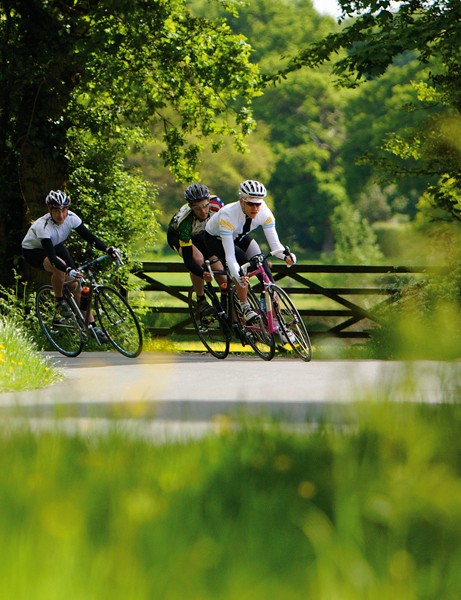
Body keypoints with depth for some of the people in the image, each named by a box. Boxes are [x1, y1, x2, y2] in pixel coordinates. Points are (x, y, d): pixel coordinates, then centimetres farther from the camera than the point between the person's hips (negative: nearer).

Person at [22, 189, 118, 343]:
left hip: (56, 246, 5)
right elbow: (51, 257, -46)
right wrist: (69, 271, -60)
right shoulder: (43, 226, -38)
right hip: (33, 251, -5)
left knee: (75, 283, -10)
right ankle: (60, 304, -13)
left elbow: (89, 237, -23)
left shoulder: (71, 218, -24)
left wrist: (108, 250, -39)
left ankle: (92, 326, -4)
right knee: (59, 267, -37)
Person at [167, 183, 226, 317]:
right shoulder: (185, 221, -42)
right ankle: (201, 301, -18)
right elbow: (187, 259, -43)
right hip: (177, 236, -4)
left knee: (221, 276, -10)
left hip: (200, 235, 4)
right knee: (198, 258, -34)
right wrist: (202, 274, -60)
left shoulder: (216, 204, -33)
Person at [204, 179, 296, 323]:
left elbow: (274, 243, -26)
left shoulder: (265, 213, -28)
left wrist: (285, 256, -48)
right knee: (242, 261, -33)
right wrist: (238, 277, -59)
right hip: (215, 239, -4)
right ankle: (245, 307, -18)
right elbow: (230, 256, -43)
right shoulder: (228, 215, -40)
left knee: (263, 266, -17)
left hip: (239, 236, 4)